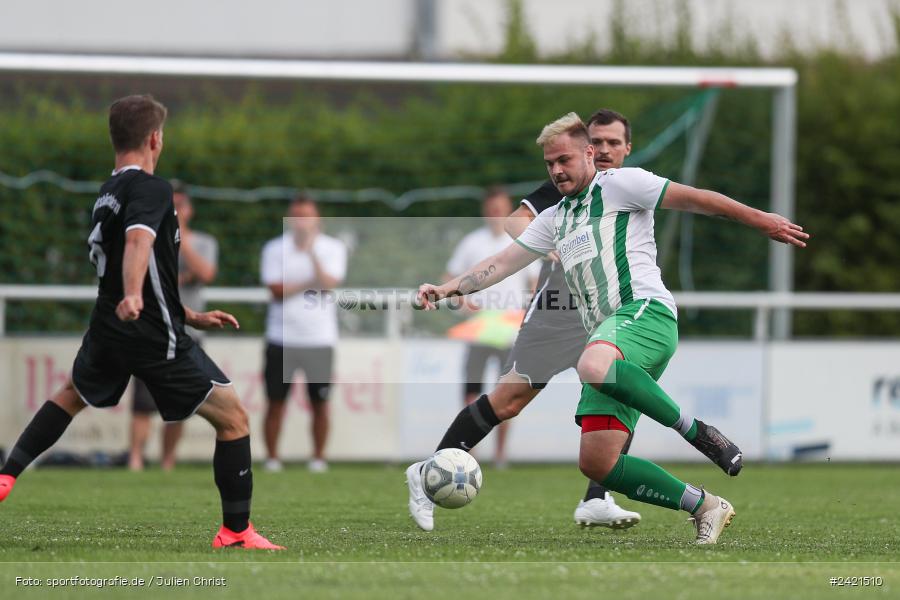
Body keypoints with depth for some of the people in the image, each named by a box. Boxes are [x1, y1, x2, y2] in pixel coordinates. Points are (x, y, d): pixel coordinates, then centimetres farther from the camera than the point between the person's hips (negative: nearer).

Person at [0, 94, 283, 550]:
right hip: (155, 337, -8)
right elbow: (138, 240, -35)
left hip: (109, 328, 8)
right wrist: (133, 296, -51)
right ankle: (236, 532, -2)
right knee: (232, 417, -1)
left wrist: (192, 318, 25)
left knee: (72, 394, 36)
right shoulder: (151, 189, -13)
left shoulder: (106, 195, 15)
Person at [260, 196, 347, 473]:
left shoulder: (333, 248, 3)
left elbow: (328, 284, -12)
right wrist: (311, 283, -7)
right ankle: (272, 458, 7)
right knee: (276, 401, 0)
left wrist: (311, 252, -20)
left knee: (320, 403, 1)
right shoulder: (275, 248, 4)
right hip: (282, 337, 0)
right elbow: (277, 289, -6)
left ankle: (318, 458, 12)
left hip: (320, 338, 0)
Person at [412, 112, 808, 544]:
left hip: (645, 313, -8)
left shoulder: (620, 184, 7)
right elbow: (503, 262, 28)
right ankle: (705, 509, 3)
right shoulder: (554, 220, 28)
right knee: (596, 463, -7)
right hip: (608, 341, 8)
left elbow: (694, 199, 3)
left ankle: (695, 431, -28)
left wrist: (759, 221, -2)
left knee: (593, 366, -43)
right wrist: (448, 289, 14)